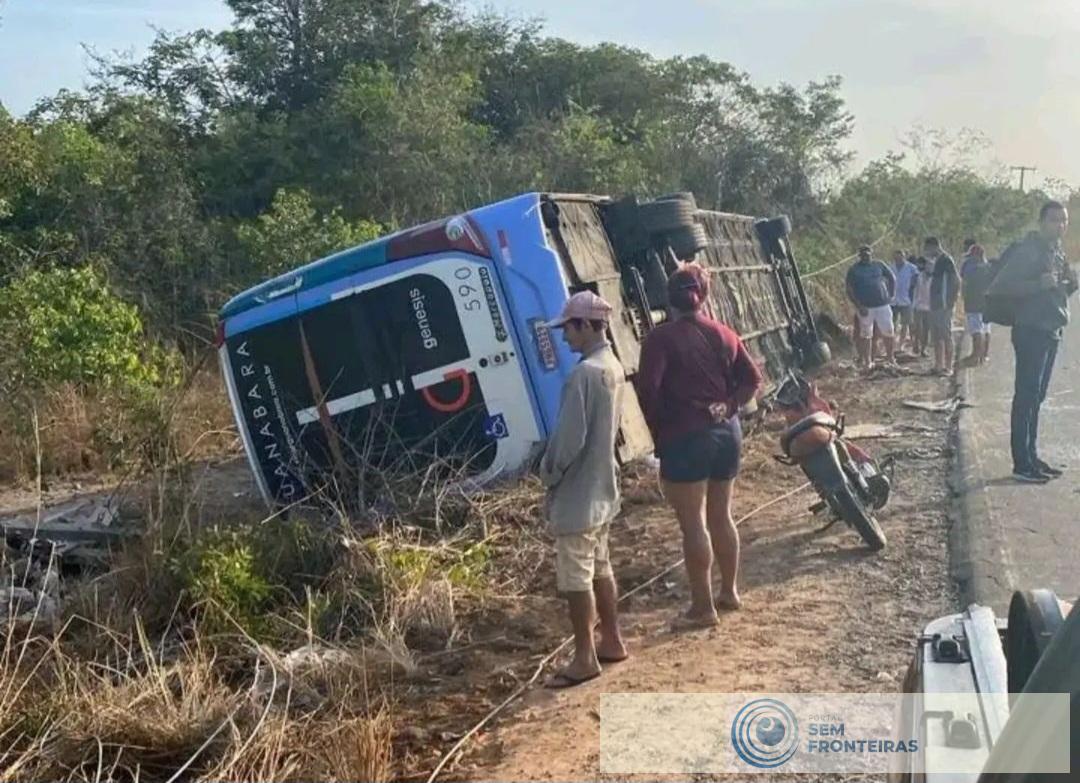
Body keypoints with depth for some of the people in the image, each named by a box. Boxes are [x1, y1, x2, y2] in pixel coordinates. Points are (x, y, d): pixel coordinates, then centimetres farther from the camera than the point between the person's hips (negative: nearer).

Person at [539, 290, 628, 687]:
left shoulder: (584, 373, -22)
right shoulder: (614, 368, 8)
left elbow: (570, 437, -23)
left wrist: (549, 472, -6)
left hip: (576, 493, -9)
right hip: (602, 486, 10)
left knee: (575, 578, 0)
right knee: (600, 569, 19)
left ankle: (585, 658, 8)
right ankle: (611, 641, 29)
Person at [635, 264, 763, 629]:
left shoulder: (661, 338, -11)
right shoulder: (724, 334, 7)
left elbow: (647, 389, -18)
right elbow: (752, 378, 9)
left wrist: (659, 432, -6)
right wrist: (728, 407, 3)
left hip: (686, 438, -6)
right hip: (727, 431, 7)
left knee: (693, 524, -1)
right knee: (721, 516, 18)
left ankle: (703, 608, 4)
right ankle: (729, 592, 29)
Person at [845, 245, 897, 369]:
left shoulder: (879, 265, 8)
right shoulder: (854, 270, 1)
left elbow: (892, 278, 20)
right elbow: (850, 291, -3)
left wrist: (891, 295, 10)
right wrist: (859, 306, -12)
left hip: (883, 304, 2)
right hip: (865, 307, -2)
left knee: (888, 332, 1)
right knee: (866, 335, 1)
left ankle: (890, 357, 17)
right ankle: (867, 361, 8)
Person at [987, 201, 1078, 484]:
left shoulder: (1057, 253, 15)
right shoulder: (1028, 251, -13)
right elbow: (999, 287, -21)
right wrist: (1039, 284, -26)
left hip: (1051, 333, 9)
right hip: (1031, 331, -9)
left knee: (1036, 397, 13)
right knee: (1026, 397, -7)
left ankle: (1031, 457, 21)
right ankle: (1022, 464, -4)